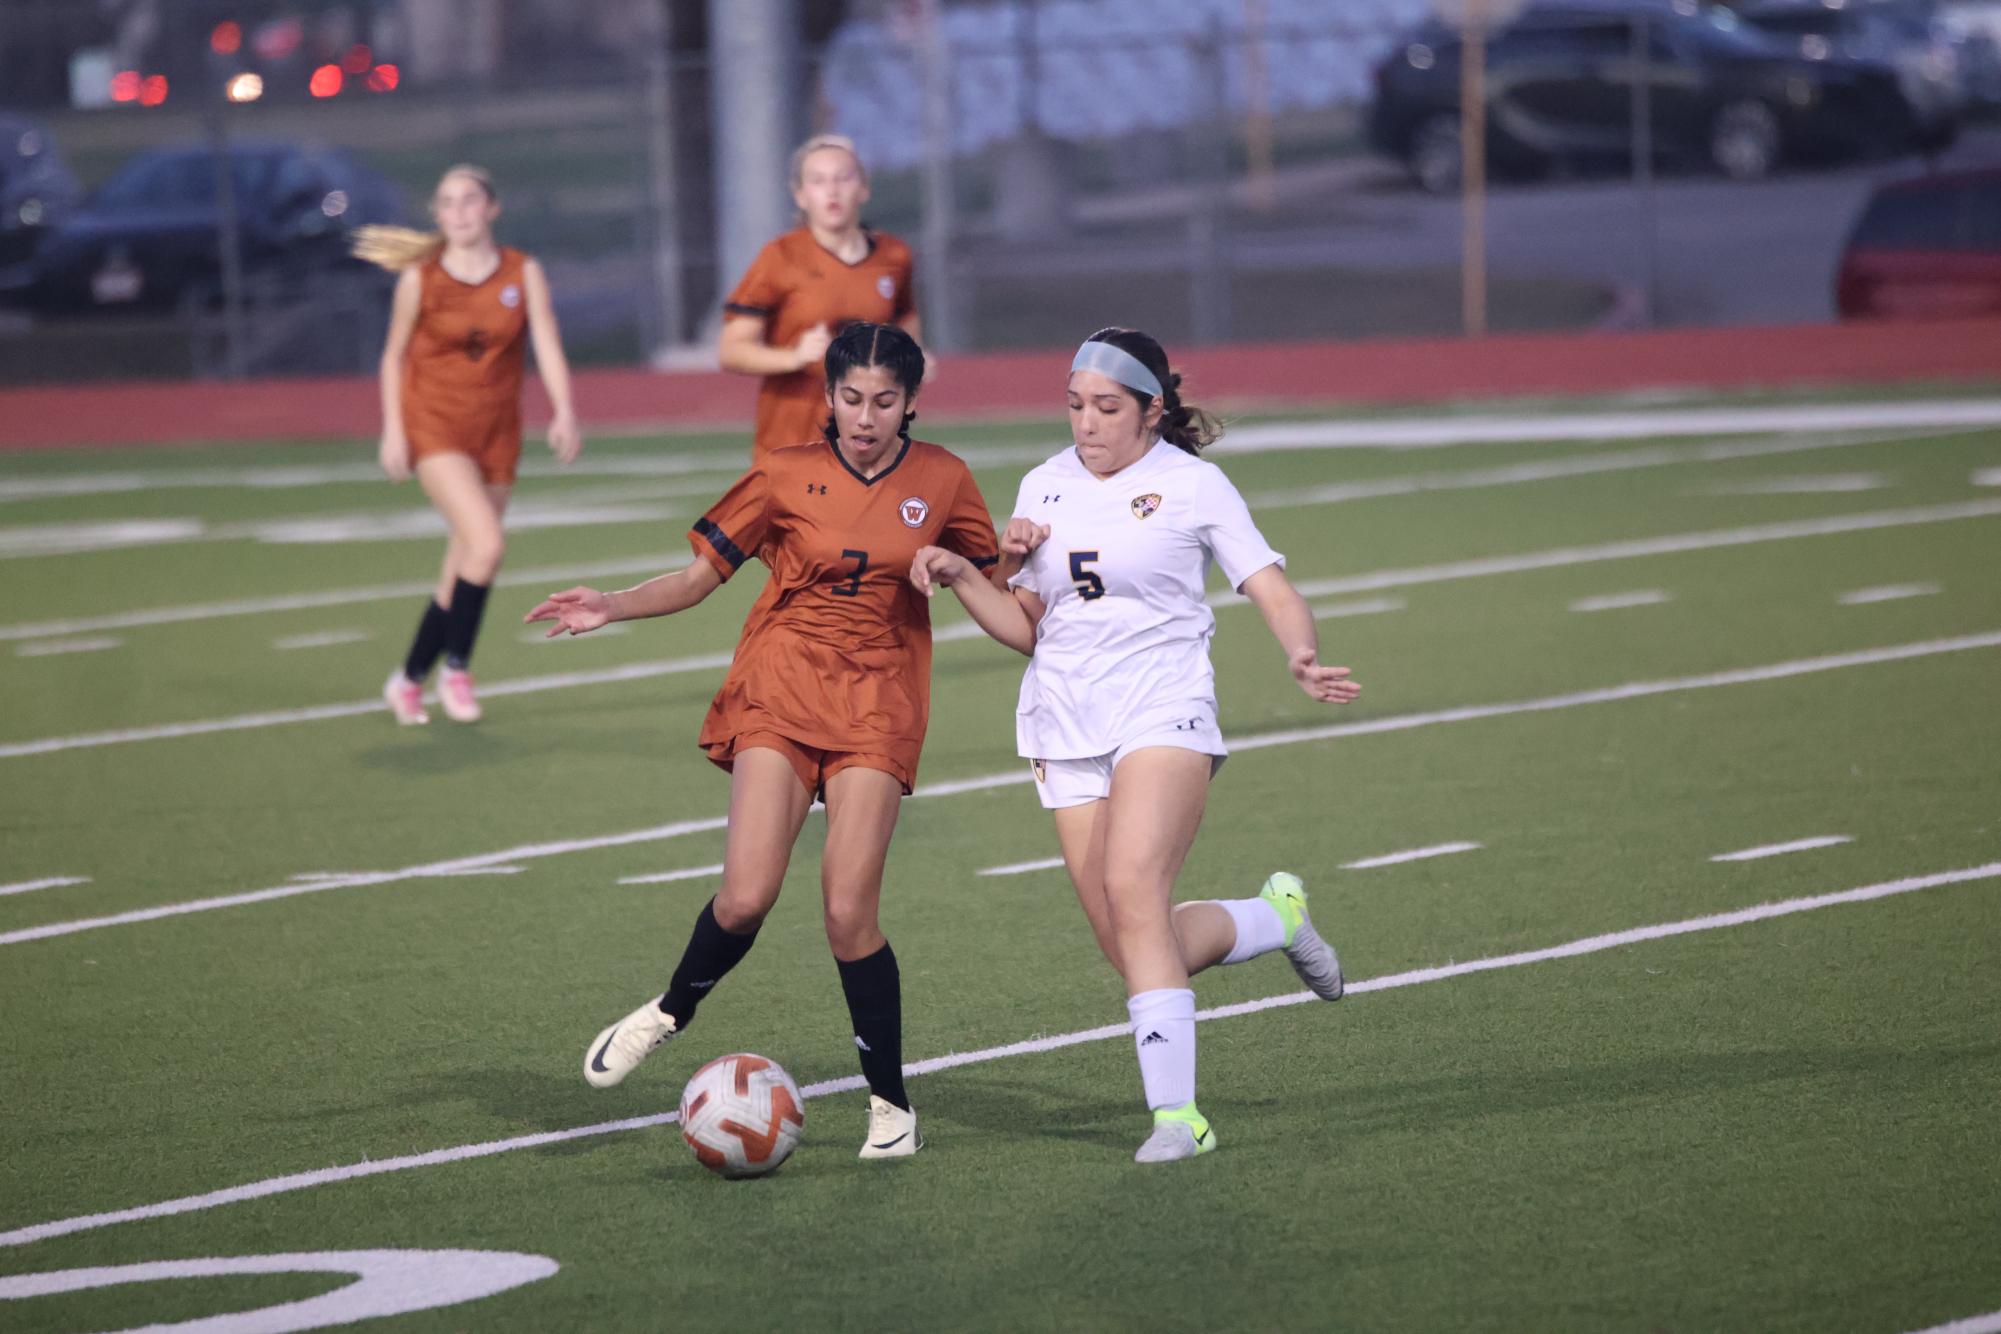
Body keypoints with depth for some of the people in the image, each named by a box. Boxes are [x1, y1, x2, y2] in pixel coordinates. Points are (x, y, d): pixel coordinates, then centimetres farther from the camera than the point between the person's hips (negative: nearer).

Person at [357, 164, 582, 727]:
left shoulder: (524, 274, 0)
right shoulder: (419, 278, -3)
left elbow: (547, 347, -6)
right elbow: (395, 355, 6)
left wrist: (563, 412, -21)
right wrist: (393, 430, -1)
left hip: (497, 431, 3)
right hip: (434, 425, -3)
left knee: (463, 568, 6)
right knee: (486, 544, -22)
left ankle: (409, 679, 23)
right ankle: (456, 667, -7)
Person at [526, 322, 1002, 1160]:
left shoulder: (941, 482, 3)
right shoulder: (787, 476, 1)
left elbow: (990, 589, 15)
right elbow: (700, 576, 5)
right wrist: (611, 609, -10)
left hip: (878, 706, 0)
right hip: (781, 693, 0)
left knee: (848, 912, -10)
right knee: (747, 896, -16)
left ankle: (890, 1104, 4)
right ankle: (672, 1012, 14)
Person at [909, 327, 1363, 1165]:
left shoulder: (1192, 486, -1)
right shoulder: (1046, 487, 13)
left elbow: (1274, 592, -5)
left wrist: (1302, 655, -26)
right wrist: (960, 576, 0)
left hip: (1164, 715, -5)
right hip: (1065, 730, 5)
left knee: (1131, 892, -26)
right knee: (1130, 947, -3)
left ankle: (1177, 1114, -23)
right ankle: (1276, 916, 27)